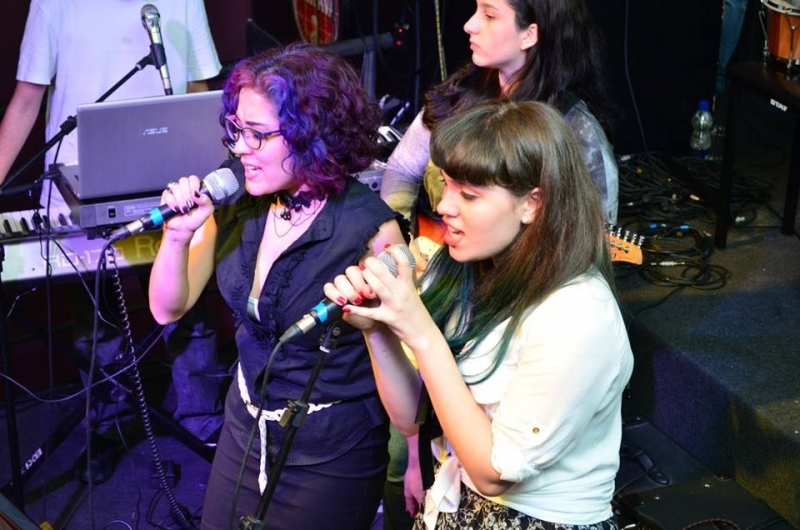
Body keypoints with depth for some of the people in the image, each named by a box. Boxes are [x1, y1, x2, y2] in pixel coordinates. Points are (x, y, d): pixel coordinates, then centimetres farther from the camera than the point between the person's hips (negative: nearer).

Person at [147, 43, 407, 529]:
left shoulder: (369, 228, -23)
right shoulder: (237, 206, -6)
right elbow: (169, 309, -1)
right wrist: (178, 234, -19)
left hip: (332, 452, -6)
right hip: (245, 428, 6)